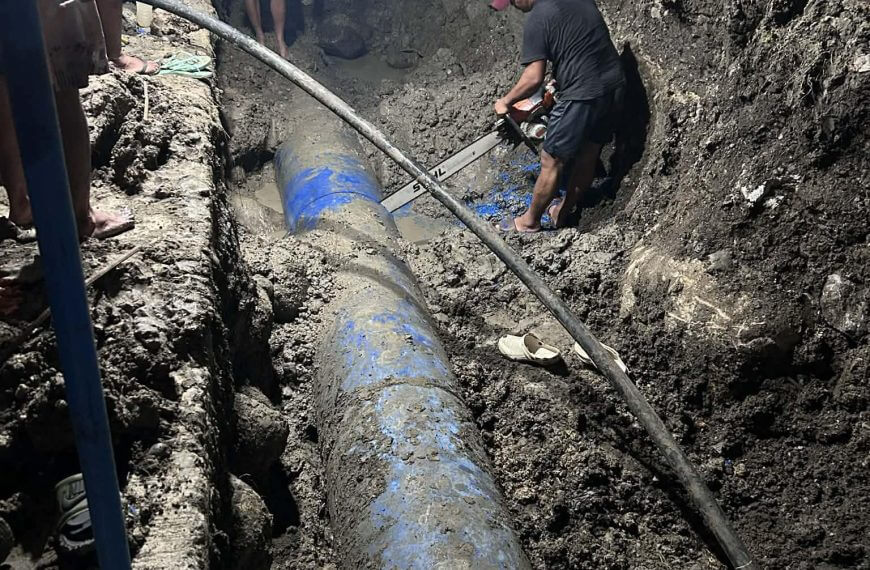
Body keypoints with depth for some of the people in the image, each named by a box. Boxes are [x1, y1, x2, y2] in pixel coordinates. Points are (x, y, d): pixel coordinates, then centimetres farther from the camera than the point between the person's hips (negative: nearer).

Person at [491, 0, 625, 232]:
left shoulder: (537, 20, -13)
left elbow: (534, 78, -15)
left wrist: (505, 101, 0)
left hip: (582, 95, -8)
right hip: (615, 85, 8)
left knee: (552, 162, 7)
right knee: (589, 154, 19)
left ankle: (530, 221, 22)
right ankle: (563, 212, 37)